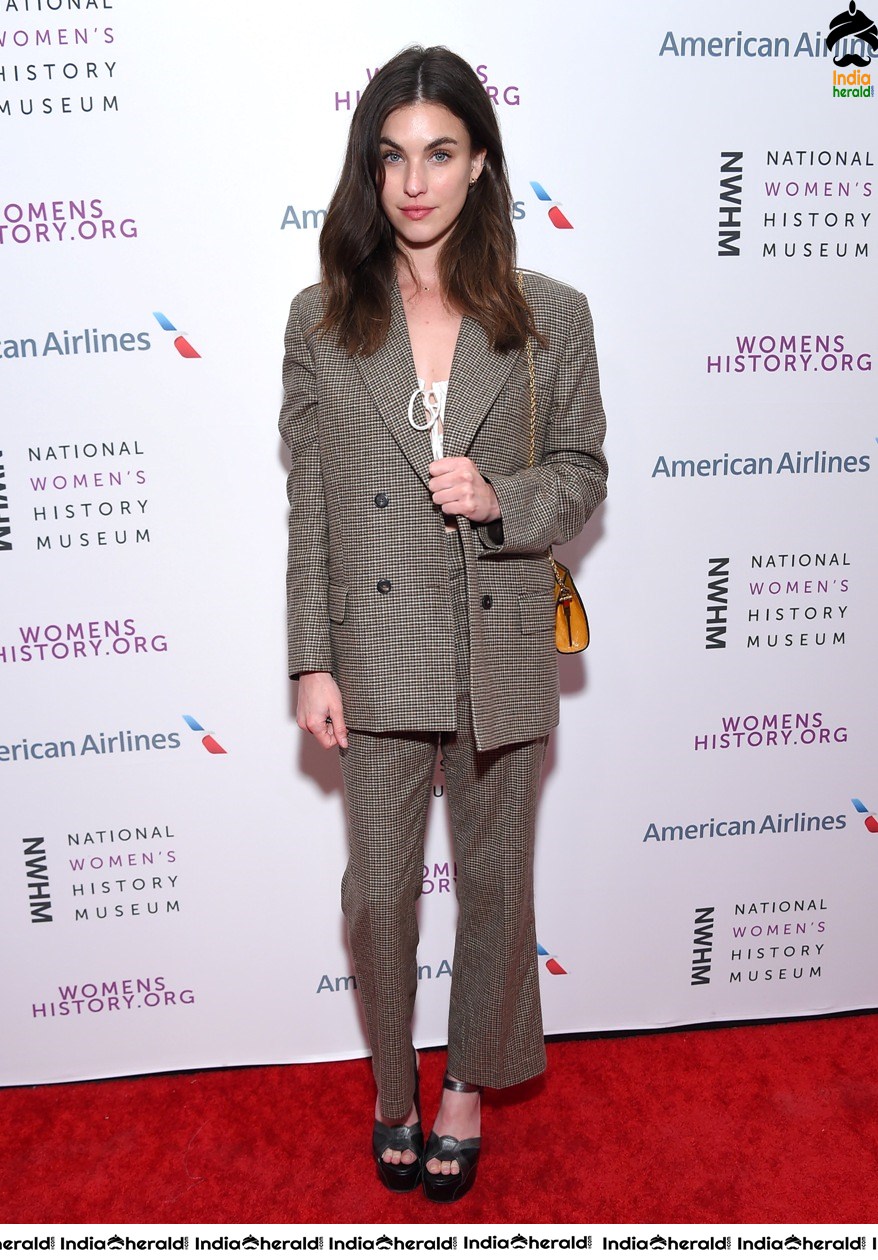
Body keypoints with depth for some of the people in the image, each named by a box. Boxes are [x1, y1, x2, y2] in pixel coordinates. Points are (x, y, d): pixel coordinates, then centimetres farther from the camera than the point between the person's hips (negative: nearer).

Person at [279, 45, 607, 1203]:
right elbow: (309, 505, 0)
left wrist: (499, 497, -18)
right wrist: (312, 662, -3)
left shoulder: (550, 316, -3)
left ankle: (470, 1081, 42)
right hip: (378, 654, 1)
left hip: (501, 652, 0)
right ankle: (393, 1082, 41)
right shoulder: (321, 320, -1)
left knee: (495, 879, 15)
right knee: (378, 890, 12)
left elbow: (583, 474, 4)